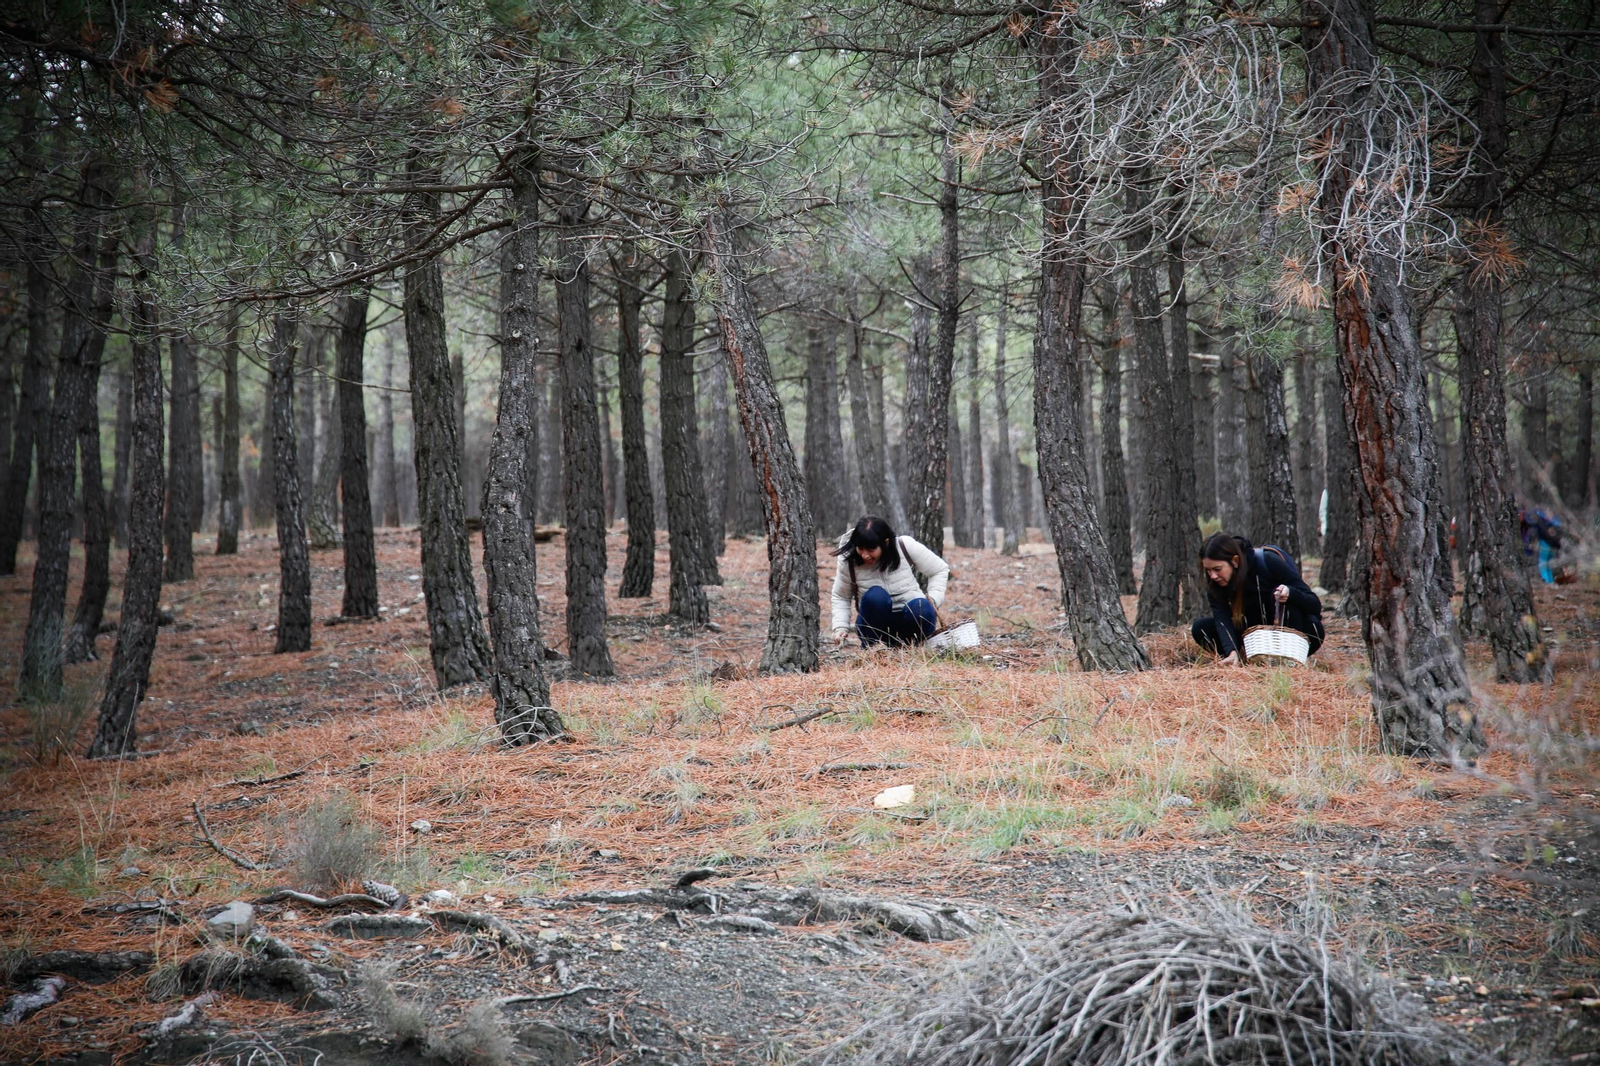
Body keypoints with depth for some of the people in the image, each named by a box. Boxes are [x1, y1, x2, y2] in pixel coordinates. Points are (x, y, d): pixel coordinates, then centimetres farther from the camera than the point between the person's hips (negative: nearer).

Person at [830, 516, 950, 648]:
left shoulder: (906, 546, -12)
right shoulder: (849, 562, -9)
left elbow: (940, 570, 1)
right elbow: (840, 597, 6)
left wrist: (933, 599, -14)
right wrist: (840, 627, -9)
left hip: (909, 620, 0)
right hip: (877, 625, 0)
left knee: (922, 608, -34)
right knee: (875, 595, -32)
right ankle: (872, 646, -14)